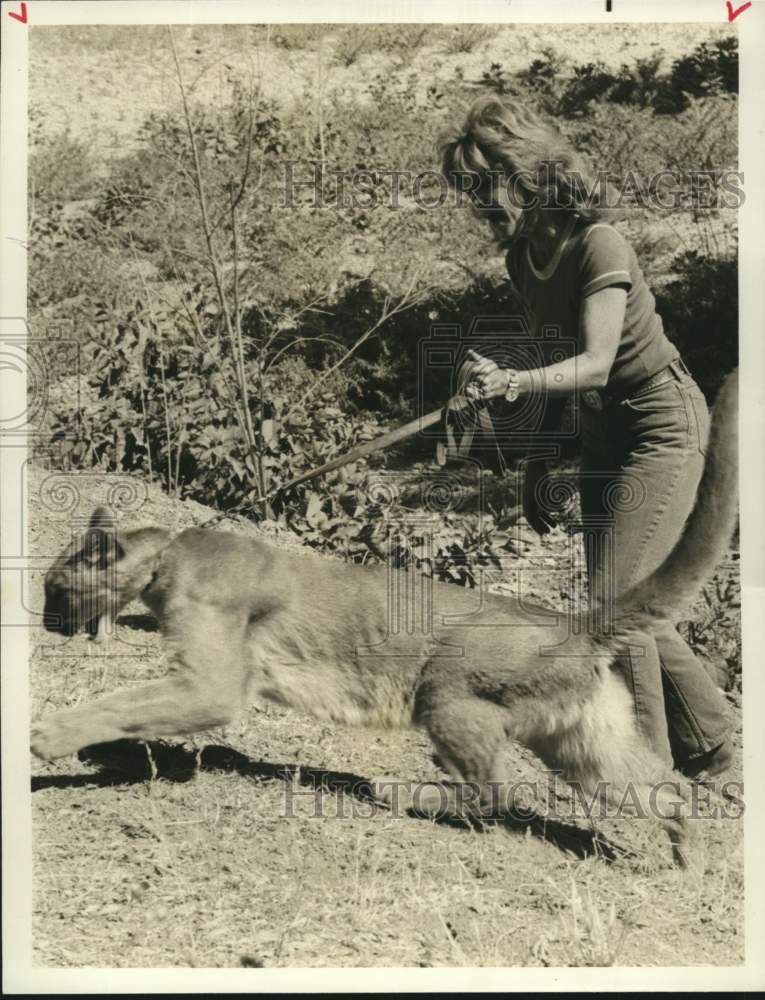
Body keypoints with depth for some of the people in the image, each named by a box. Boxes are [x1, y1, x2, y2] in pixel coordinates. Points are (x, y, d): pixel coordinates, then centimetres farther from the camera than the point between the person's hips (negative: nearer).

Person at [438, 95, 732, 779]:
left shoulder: (598, 243, -22)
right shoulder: (523, 256, 2)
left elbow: (596, 364, -30)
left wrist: (516, 383, -47)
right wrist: (537, 467, 10)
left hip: (662, 427, -9)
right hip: (604, 438, 9)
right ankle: (707, 742, 30)